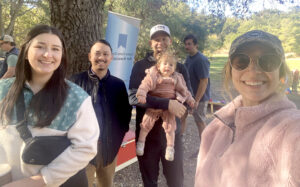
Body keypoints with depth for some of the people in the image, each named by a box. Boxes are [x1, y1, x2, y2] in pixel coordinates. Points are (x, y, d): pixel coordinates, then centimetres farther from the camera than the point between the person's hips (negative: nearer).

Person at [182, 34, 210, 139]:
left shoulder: (201, 60, -22)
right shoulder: (189, 58, 6)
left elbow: (204, 81, -25)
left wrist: (196, 100, -25)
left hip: (199, 96, -9)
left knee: (200, 122, 2)